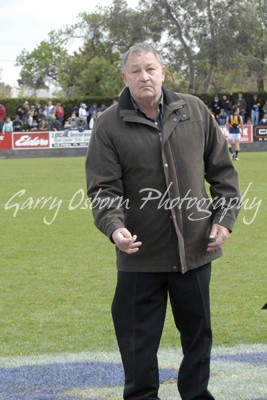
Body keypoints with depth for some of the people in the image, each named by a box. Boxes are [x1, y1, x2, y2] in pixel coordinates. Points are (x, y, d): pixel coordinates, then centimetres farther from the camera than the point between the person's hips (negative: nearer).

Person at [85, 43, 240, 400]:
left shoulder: (194, 111, 3)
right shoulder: (109, 126, -4)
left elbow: (222, 170, 10)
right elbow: (103, 189, -8)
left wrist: (224, 219, 1)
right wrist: (114, 227, -25)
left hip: (195, 249, 3)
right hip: (141, 252, -2)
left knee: (198, 330, 15)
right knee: (138, 337, 5)